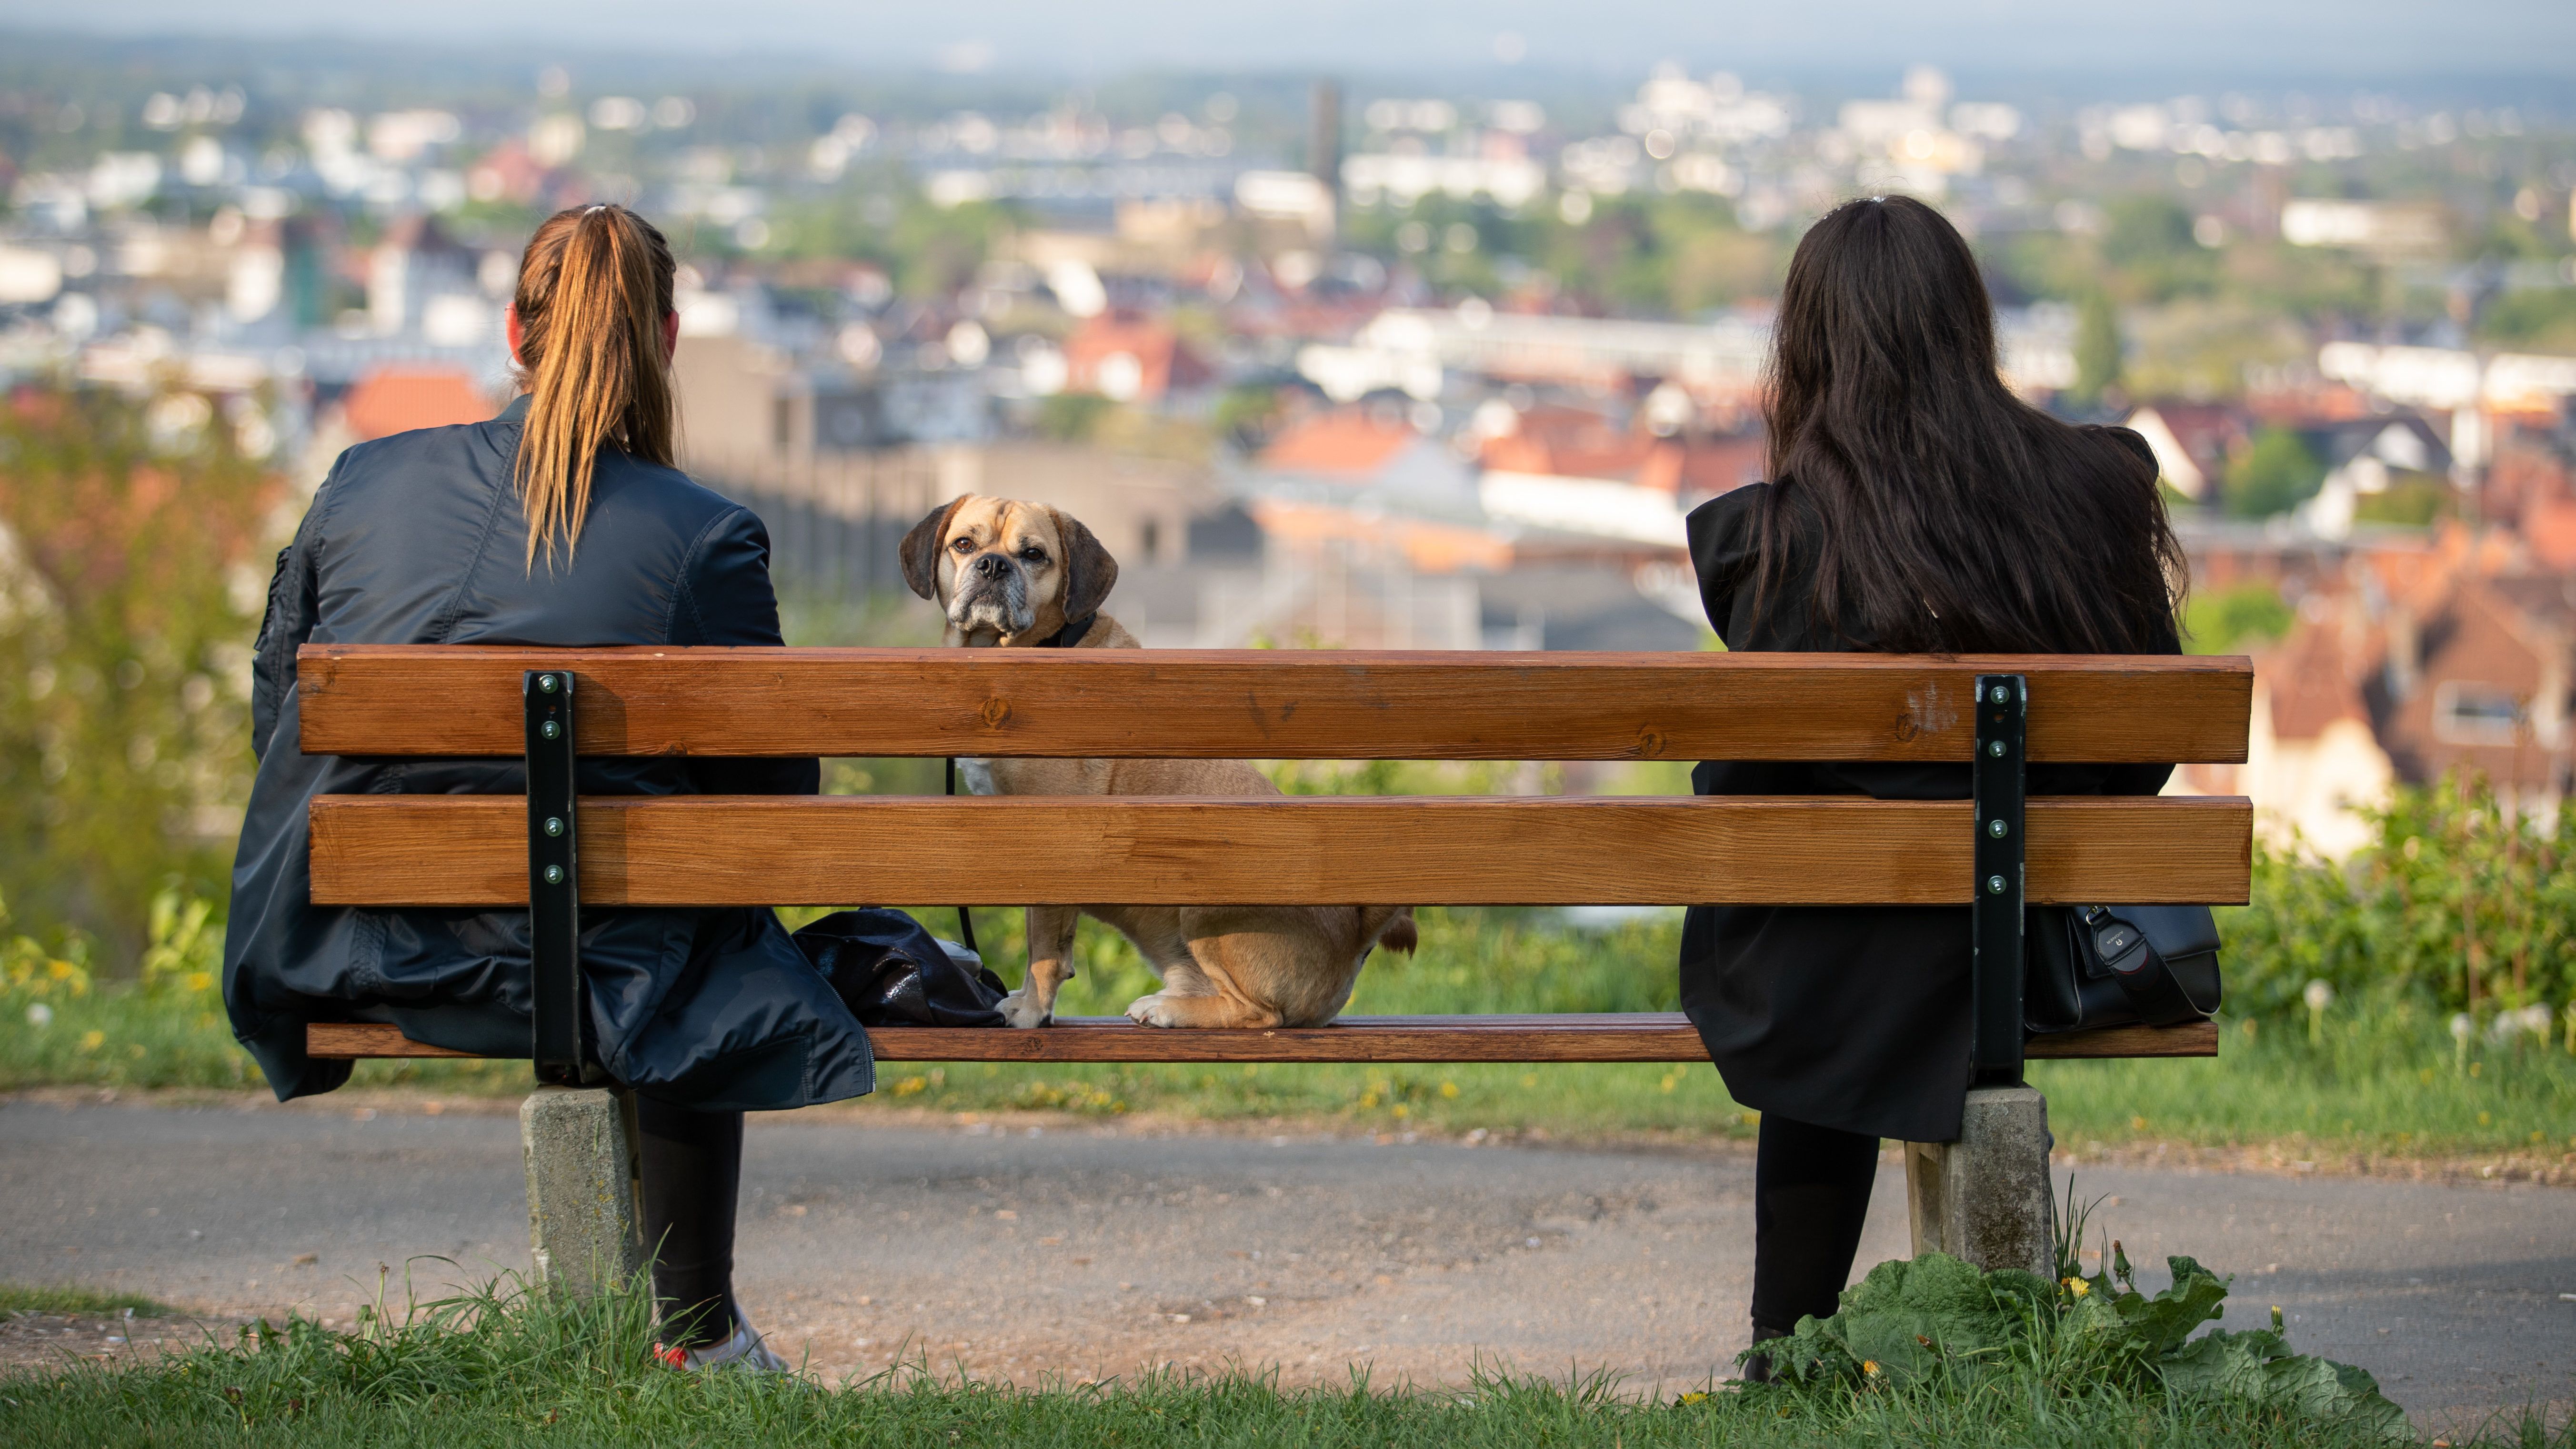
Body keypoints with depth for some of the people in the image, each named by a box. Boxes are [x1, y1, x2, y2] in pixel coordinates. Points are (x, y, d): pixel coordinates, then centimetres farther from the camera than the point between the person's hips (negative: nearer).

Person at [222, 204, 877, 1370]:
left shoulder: (364, 483, -1)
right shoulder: (706, 542, -12)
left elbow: (276, 714, 9)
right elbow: (775, 795, -5)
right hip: (579, 963, -4)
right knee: (714, 978, 33)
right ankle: (696, 1334, 40)